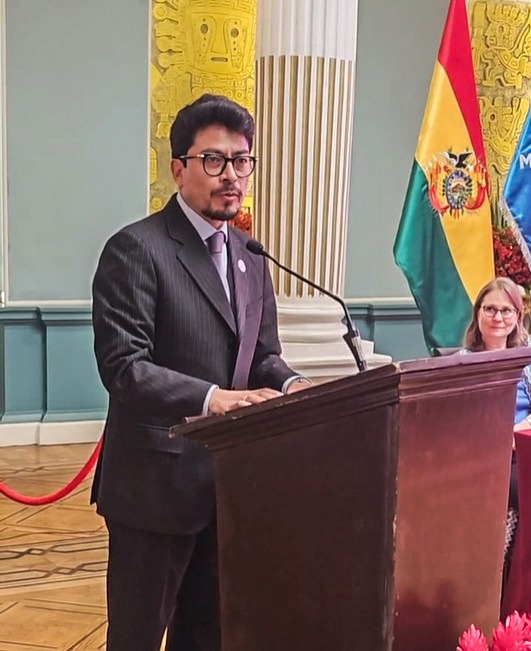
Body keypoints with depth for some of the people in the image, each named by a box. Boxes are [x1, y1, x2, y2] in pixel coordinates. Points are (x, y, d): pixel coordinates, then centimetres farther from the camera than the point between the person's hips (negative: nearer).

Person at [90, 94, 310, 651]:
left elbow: (263, 354, 13)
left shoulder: (249, 256, 12)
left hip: (229, 480, 7)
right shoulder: (136, 249, -13)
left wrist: (288, 385, -9)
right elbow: (123, 366, -21)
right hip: (159, 481, -7)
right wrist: (211, 398, -34)